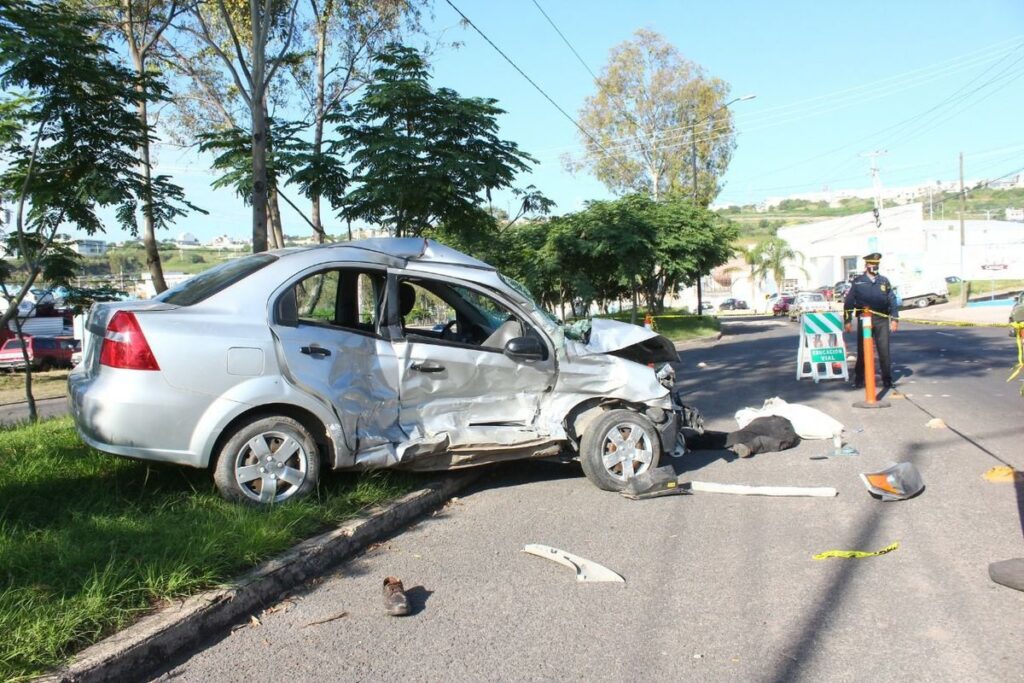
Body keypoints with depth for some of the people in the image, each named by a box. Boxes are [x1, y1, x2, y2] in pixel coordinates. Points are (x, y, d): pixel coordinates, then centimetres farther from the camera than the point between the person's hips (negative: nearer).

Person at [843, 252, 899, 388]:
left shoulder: (884, 281, 11)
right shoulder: (858, 281, 4)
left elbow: (892, 300, 11)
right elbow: (848, 301, 3)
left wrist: (895, 319, 5)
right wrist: (848, 320, -1)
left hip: (882, 321, 2)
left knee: (884, 350, 2)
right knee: (862, 351, 3)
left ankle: (887, 380, 9)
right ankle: (859, 380, 11)